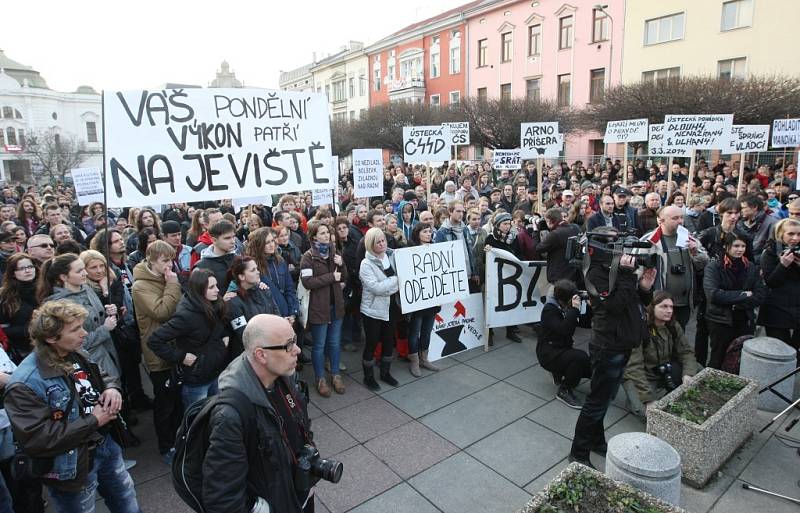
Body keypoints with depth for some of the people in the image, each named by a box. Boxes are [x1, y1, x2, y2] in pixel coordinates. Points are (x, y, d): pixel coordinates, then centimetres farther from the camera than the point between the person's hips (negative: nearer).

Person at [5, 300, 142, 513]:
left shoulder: (78, 355, -2)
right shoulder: (26, 384, -25)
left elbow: (104, 376, 16)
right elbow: (35, 440, -28)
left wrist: (112, 388, -9)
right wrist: (93, 421, -23)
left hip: (106, 447, 7)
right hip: (72, 466, -6)